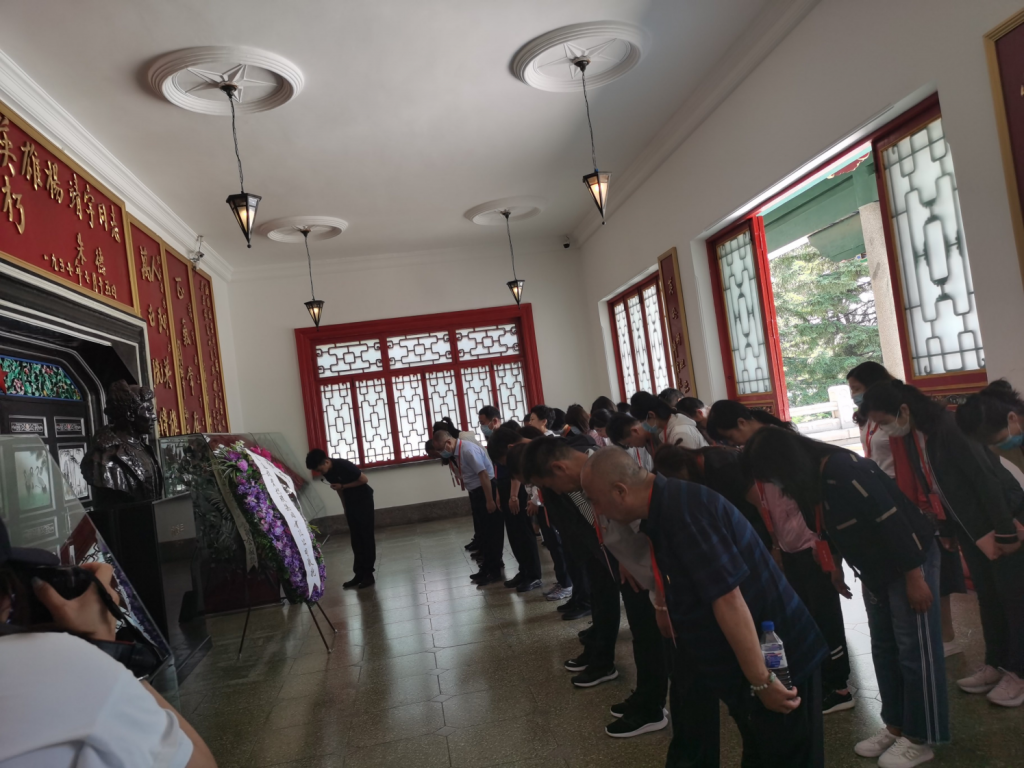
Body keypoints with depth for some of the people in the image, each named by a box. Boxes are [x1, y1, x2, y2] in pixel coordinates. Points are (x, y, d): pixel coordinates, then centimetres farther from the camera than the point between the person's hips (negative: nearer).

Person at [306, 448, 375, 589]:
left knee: (366, 537, -4)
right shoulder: (327, 473, -3)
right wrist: (345, 508, 11)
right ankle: (360, 574, 12)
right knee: (355, 539, 7)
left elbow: (364, 479, -19)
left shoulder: (344, 465, -25)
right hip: (350, 502, 7)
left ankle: (368, 574, -2)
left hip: (363, 499, -7)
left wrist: (343, 486, -19)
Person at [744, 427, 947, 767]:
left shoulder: (844, 470, -29)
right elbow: (832, 530, 10)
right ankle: (895, 726, 28)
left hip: (910, 560, -9)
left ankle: (919, 739, 15)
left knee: (914, 649, 2)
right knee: (883, 647, 15)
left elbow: (891, 520, -28)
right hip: (875, 569, 9)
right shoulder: (813, 480, -2)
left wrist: (915, 578, -23)